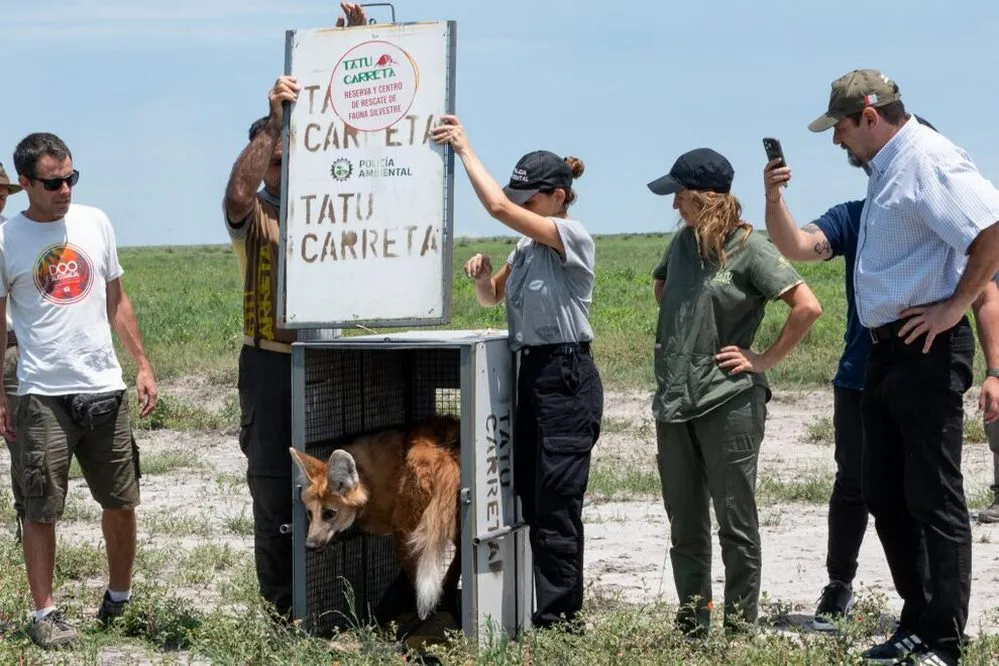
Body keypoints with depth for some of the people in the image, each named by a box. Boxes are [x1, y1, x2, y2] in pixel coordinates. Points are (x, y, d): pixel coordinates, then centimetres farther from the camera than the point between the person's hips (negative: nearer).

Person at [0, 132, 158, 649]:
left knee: (122, 504, 10)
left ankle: (120, 600, 28)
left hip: (105, 388, 4)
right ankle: (44, 613, 11)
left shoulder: (95, 223, 7)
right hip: (42, 395, -4)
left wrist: (142, 364, 11)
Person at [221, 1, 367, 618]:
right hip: (270, 361, -3)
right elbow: (238, 190, -27)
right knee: (274, 479, 1)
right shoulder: (250, 215, -1)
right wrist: (275, 118, -32)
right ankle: (282, 602, 8)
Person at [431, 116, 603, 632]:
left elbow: (498, 207, -22)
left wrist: (465, 149, -15)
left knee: (556, 506, -7)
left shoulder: (573, 236, -12)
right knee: (532, 502, 9)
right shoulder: (527, 246, 13)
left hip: (568, 378, -9)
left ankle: (559, 622, -1)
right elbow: (491, 296, 24)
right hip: (530, 374, 9)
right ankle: (551, 616, 15)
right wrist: (482, 274, 1)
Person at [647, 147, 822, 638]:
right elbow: (661, 285, 31)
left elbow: (807, 307, -16)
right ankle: (691, 624, 21)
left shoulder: (749, 248, -10)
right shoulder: (683, 242, 10)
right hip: (674, 400, 7)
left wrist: (765, 359, -11)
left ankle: (741, 625, 9)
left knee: (735, 520, 1)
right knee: (683, 523, 12)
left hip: (729, 401, -7)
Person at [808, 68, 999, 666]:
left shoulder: (927, 158, -15)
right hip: (887, 349, 10)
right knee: (887, 496, 14)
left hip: (927, 349, -10)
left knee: (934, 499, -5)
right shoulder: (887, 168, 17)